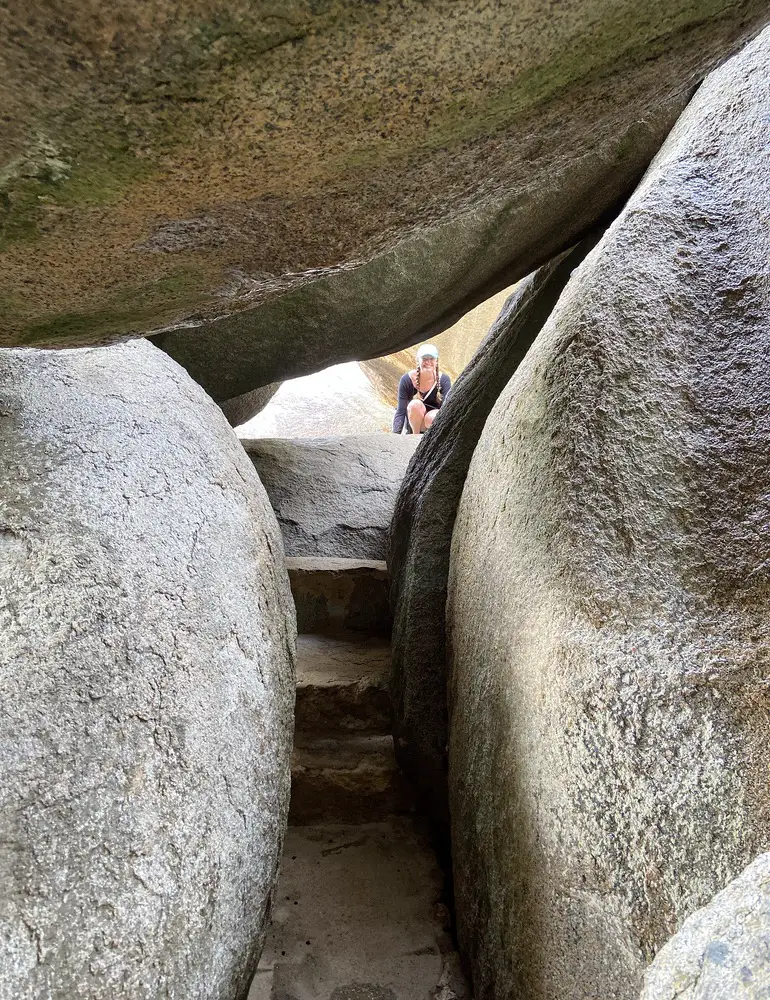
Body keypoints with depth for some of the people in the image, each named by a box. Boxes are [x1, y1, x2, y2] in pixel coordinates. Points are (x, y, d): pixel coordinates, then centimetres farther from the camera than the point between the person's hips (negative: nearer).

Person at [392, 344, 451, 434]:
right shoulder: (407, 380, -15)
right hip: (414, 424, 0)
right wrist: (395, 435, -31)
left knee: (432, 417, -35)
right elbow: (401, 411, -17)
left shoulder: (443, 380, -13)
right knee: (415, 405, -31)